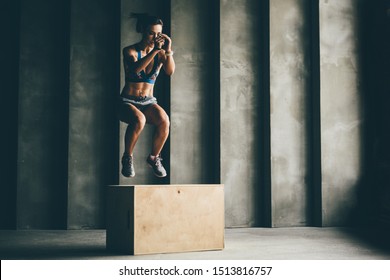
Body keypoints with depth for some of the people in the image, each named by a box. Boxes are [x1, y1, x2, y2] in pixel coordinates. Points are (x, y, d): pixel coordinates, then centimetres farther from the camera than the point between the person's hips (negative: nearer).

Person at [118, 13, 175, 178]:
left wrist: (168, 51, -31)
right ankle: (127, 157, -14)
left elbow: (170, 71, -16)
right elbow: (135, 68, -27)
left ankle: (154, 157, -5)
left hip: (148, 102, 3)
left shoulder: (161, 53, 4)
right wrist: (154, 51, -35)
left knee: (164, 120, -31)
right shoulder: (130, 51, -5)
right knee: (139, 119, -38)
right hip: (127, 101, -3)